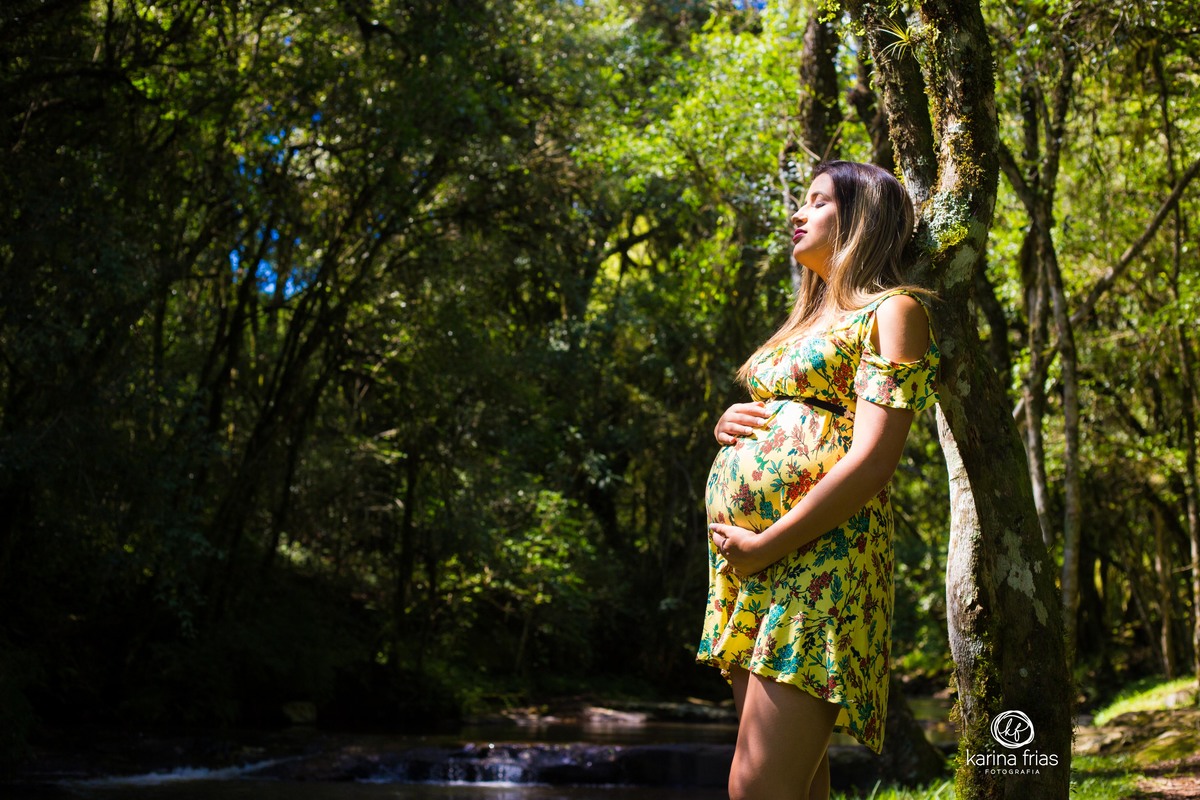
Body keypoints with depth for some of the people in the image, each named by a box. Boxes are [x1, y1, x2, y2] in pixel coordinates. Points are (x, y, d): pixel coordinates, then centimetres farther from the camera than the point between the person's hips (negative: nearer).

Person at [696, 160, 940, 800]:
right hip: (743, 557, 8)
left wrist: (766, 544, -14)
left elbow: (873, 459, -12)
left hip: (816, 552, -8)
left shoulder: (891, 311, 0)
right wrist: (725, 425, 9)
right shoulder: (808, 319, 26)